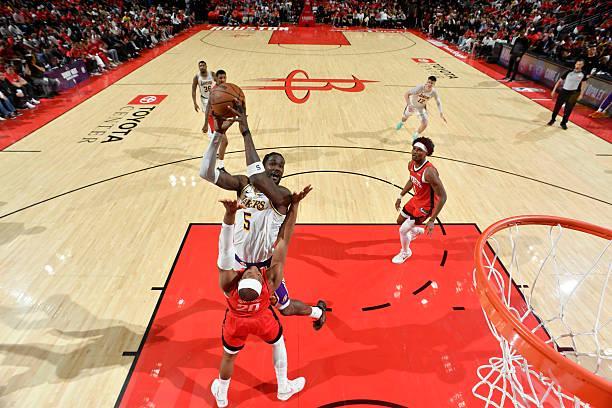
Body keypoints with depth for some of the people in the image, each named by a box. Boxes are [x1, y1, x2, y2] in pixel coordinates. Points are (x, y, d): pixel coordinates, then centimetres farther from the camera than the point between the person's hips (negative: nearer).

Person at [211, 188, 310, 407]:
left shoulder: (228, 282, -42)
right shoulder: (272, 280, -42)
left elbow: (226, 246, -52)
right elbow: (284, 239, -41)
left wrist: (230, 213, -66)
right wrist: (294, 204, -40)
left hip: (236, 322, 1)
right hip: (262, 320, 0)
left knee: (229, 356, 29)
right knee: (278, 343, 31)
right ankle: (284, 388, 51)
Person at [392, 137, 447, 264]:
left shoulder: (429, 171, -35)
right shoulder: (411, 164, -9)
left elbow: (442, 197, -30)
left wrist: (432, 220, -30)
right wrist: (400, 196, 16)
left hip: (426, 206, -8)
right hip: (416, 200, 8)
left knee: (403, 230, -4)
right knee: (400, 222, 23)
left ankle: (405, 252, 27)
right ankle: (417, 230, 54)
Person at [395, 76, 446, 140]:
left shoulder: (434, 92, -25)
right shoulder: (420, 88, -35)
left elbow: (438, 102, -8)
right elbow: (406, 94, -33)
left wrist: (441, 114, -16)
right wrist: (408, 105, -44)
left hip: (421, 107, 2)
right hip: (412, 105, -1)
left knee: (424, 124, -11)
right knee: (405, 117, 23)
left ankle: (415, 136, 19)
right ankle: (401, 123, 64)